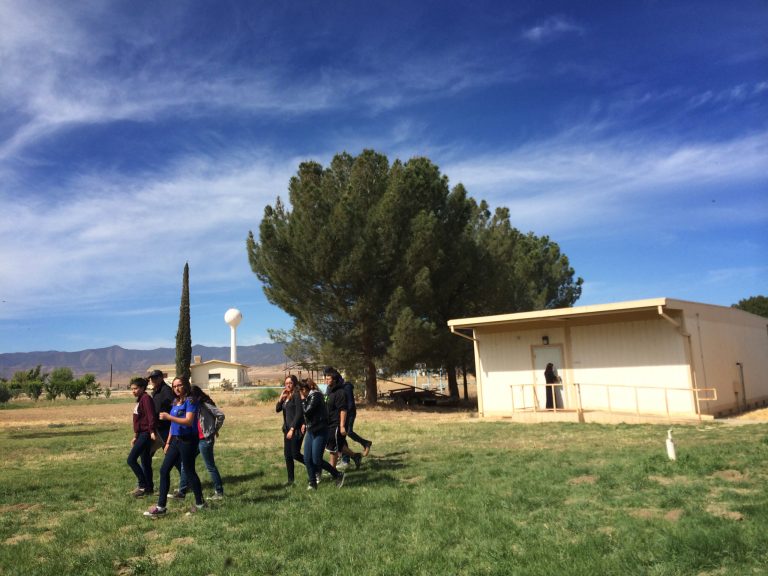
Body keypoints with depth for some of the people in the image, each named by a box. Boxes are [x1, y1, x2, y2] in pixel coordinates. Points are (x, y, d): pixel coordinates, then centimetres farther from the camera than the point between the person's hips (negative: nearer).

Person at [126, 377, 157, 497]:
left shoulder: (146, 398, -13)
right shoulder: (139, 400, 16)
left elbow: (151, 416, -23)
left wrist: (152, 431, -30)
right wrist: (135, 437, 23)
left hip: (146, 434, -10)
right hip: (141, 434, 10)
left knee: (131, 459, -12)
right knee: (145, 462, 13)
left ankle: (142, 485, -5)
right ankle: (149, 488, 20)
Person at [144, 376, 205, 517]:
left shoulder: (190, 401, -11)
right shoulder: (175, 402, 14)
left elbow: (189, 421, -22)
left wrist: (168, 417, -26)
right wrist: (168, 442, 18)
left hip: (187, 441, -8)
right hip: (175, 440, 8)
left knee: (189, 471, 1)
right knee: (164, 470, 5)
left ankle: (200, 503, 17)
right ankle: (161, 506, 11)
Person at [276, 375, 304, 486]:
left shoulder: (297, 396, -12)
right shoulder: (286, 396, 12)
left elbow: (299, 414, -17)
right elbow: (277, 409, 9)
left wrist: (292, 429, -19)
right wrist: (281, 397, -4)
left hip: (296, 429, -8)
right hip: (287, 429, 8)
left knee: (295, 454, -5)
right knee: (287, 455, 8)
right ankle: (291, 480, 16)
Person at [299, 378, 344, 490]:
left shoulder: (315, 396, -15)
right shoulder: (309, 397, 11)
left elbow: (307, 411, -21)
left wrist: (303, 400, -9)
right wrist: (305, 424, 6)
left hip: (320, 432, -9)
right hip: (310, 431, 9)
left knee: (317, 460, -7)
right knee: (307, 459, 5)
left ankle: (338, 475, 9)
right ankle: (312, 483, 15)